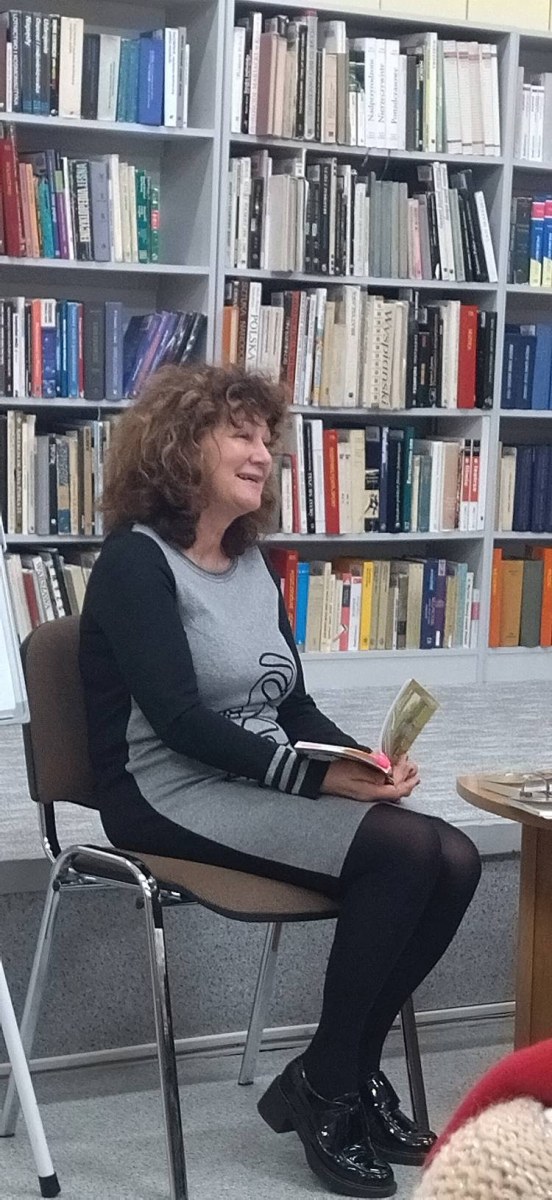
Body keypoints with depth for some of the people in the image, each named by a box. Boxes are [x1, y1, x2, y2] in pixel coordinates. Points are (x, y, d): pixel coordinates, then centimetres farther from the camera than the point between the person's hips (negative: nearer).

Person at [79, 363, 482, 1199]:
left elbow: (293, 705, 14)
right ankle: (324, 1088, -10)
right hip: (169, 793, -8)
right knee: (403, 850, -26)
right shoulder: (136, 561, -9)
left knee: (453, 860, -14)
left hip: (261, 783, 8)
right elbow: (178, 719, -19)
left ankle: (350, 1072, 2)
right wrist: (316, 779, -22)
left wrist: (363, 760, -6)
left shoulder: (252, 564, 15)